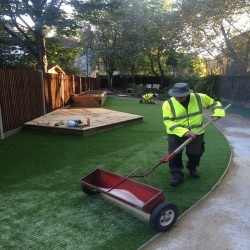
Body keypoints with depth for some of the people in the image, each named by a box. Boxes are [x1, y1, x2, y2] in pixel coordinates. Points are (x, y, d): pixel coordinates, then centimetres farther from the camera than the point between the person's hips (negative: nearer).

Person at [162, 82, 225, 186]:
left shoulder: (199, 98, -11)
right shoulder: (168, 104, -18)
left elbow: (213, 103, 6)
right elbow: (168, 121, -23)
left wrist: (217, 113, -14)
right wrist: (184, 132, -33)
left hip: (196, 133, 2)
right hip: (176, 134, -2)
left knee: (195, 153, 16)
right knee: (175, 155, -3)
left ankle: (192, 167, 45)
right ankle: (177, 175, 14)